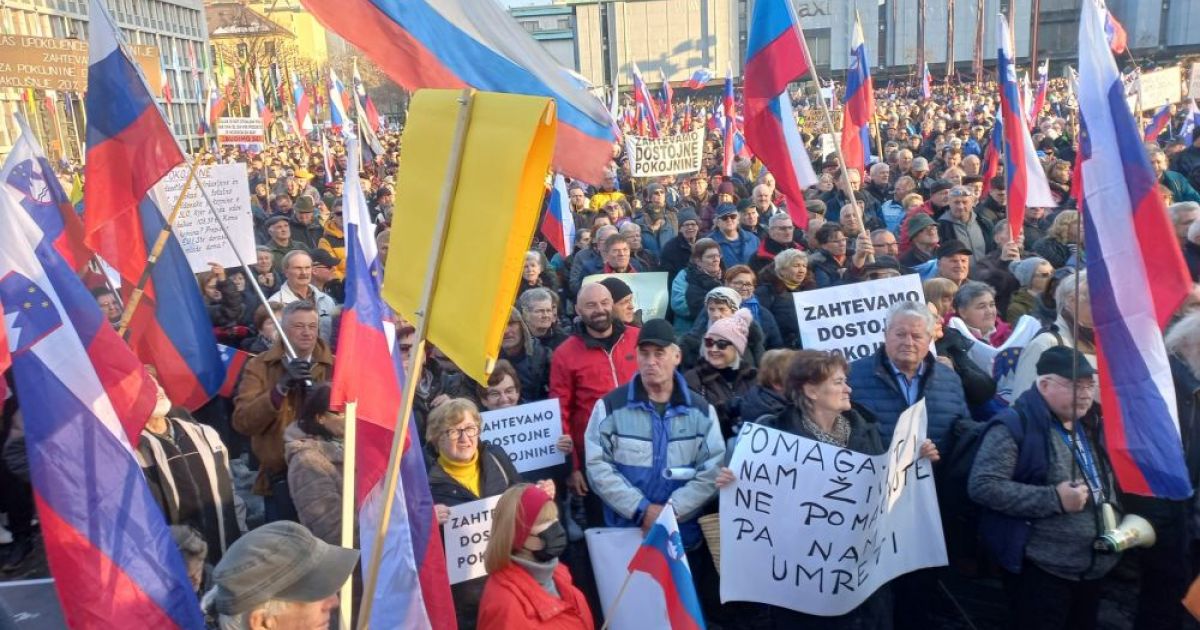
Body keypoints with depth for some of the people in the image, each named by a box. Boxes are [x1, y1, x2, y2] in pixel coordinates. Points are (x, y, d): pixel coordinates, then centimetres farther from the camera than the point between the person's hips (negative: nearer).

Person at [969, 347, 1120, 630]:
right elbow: (982, 485, -23)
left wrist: (1119, 524, 7)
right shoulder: (1016, 425, -15)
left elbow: (1108, 486, 25)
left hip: (1094, 568, 8)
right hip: (1040, 571, -8)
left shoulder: (1090, 426, 10)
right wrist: (1054, 499, -25)